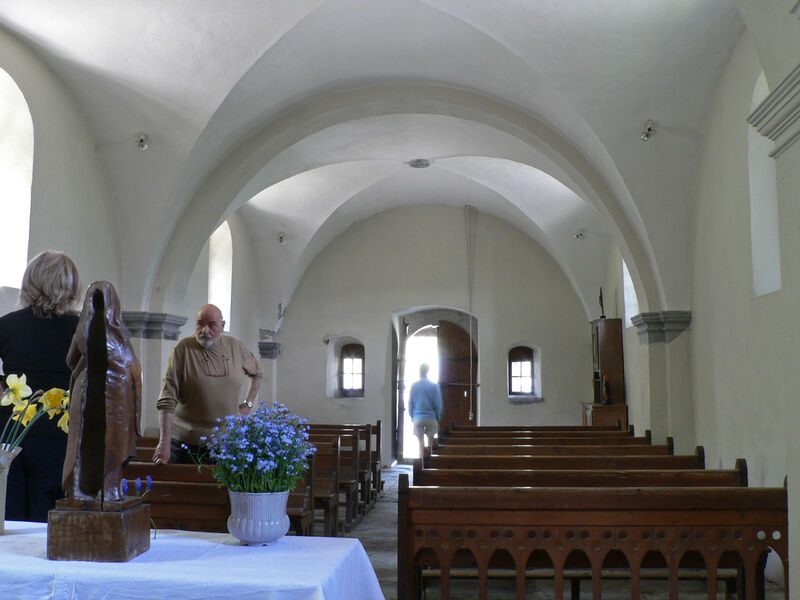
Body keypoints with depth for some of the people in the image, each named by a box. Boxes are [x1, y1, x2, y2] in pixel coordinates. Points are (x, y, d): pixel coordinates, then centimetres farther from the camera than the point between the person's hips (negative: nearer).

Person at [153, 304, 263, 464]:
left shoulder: (235, 347, 3)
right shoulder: (183, 349, -9)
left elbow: (257, 372, 23)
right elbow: (167, 400, -14)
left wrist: (248, 403, 12)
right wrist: (164, 442, -21)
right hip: (185, 442, -3)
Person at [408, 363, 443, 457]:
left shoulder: (414, 385, -2)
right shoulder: (434, 386, -5)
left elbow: (410, 402, 2)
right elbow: (438, 404, -4)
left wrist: (411, 416, 13)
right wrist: (438, 418, 7)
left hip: (418, 417, 1)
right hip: (431, 417, -1)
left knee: (421, 441, 4)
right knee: (430, 440, 10)